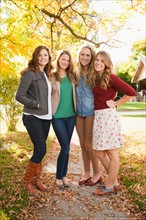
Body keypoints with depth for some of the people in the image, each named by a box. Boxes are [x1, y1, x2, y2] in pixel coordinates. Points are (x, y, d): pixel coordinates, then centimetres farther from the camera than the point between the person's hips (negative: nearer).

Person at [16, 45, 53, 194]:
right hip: (33, 117, -7)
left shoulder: (46, 74, 13)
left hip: (45, 117, 7)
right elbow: (19, 96, -15)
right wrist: (37, 104, -13)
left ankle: (36, 179, 25)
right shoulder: (30, 73, -9)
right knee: (41, 150, -9)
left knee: (39, 150, 11)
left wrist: (49, 108, 5)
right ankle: (27, 181, 10)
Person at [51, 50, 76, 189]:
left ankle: (64, 175, 25)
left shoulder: (72, 77, 8)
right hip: (58, 116, -4)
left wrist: (75, 110, 7)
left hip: (71, 115, 4)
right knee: (65, 147, -6)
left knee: (66, 147, 10)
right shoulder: (52, 77, -4)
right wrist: (50, 111, -9)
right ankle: (58, 177, 13)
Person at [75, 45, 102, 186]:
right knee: (83, 144, 11)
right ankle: (86, 173, 26)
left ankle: (97, 174, 18)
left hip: (91, 112, -5)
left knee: (89, 145, -1)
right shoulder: (76, 73, 8)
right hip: (78, 113, 5)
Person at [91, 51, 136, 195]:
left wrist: (116, 103, -7)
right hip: (97, 117, 9)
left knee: (112, 154, 4)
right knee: (99, 153, 14)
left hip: (108, 116, -9)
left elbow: (131, 92, -12)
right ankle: (115, 183, 28)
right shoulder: (95, 78, 13)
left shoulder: (110, 77, -8)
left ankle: (109, 186, 19)